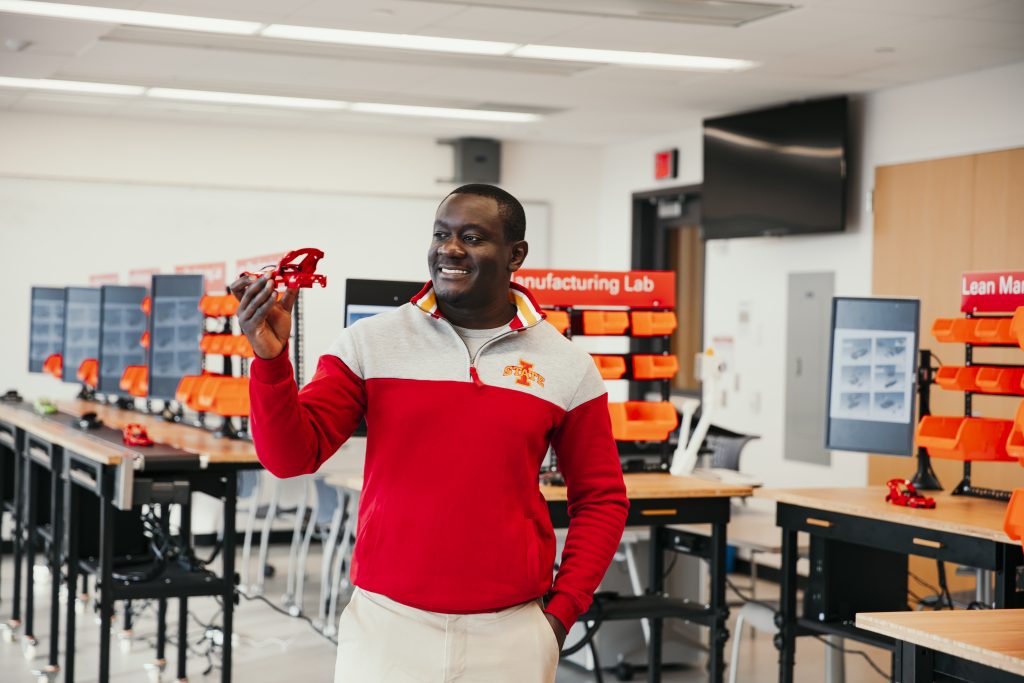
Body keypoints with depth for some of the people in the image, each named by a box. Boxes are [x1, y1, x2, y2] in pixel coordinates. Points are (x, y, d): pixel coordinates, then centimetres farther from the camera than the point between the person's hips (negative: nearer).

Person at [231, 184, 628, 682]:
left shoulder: (567, 367, 1)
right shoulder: (370, 343, -1)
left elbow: (601, 498, 9)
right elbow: (292, 456, -5)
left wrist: (564, 608, 0)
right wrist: (270, 359, -19)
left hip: (510, 634, 1)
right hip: (385, 622, 0)